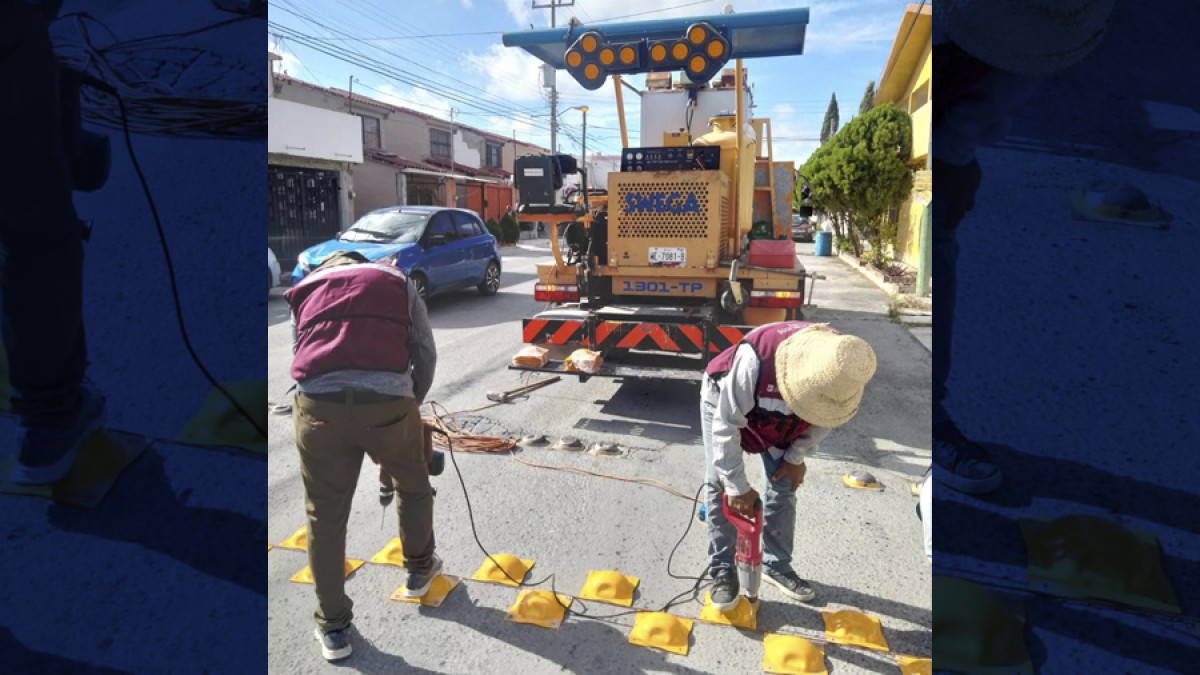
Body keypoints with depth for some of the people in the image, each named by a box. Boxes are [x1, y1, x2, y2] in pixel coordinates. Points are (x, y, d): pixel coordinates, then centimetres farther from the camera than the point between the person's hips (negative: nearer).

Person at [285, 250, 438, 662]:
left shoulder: (303, 290, 27)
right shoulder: (397, 282, 23)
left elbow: (305, 352, 21)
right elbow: (426, 354, 16)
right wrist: (414, 401, 30)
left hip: (318, 404, 1)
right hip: (388, 401, 0)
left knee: (325, 518, 16)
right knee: (413, 487, 27)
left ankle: (333, 627, 27)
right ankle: (419, 570, 47)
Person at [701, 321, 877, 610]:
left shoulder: (841, 365, -31)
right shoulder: (756, 359, -47)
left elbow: (825, 416, -7)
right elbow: (726, 424, -35)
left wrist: (796, 456, -6)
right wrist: (738, 486, -28)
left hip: (778, 416, 4)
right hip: (723, 400, -4)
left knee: (783, 486, 4)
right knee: (721, 487, -8)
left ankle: (777, 566, 21)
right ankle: (722, 570, 6)